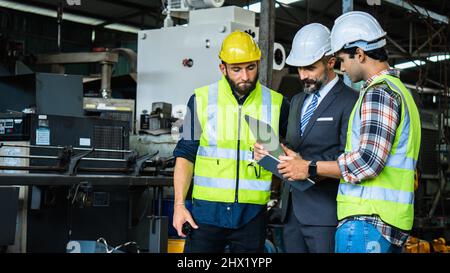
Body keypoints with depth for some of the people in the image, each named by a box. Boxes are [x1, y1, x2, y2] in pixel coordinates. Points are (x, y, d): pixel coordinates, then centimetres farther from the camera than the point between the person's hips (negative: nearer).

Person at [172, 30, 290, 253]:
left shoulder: (276, 104, 4)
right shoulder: (202, 100, 2)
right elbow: (185, 155, 3)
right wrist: (179, 204, -5)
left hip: (252, 215, 1)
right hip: (207, 210, -1)